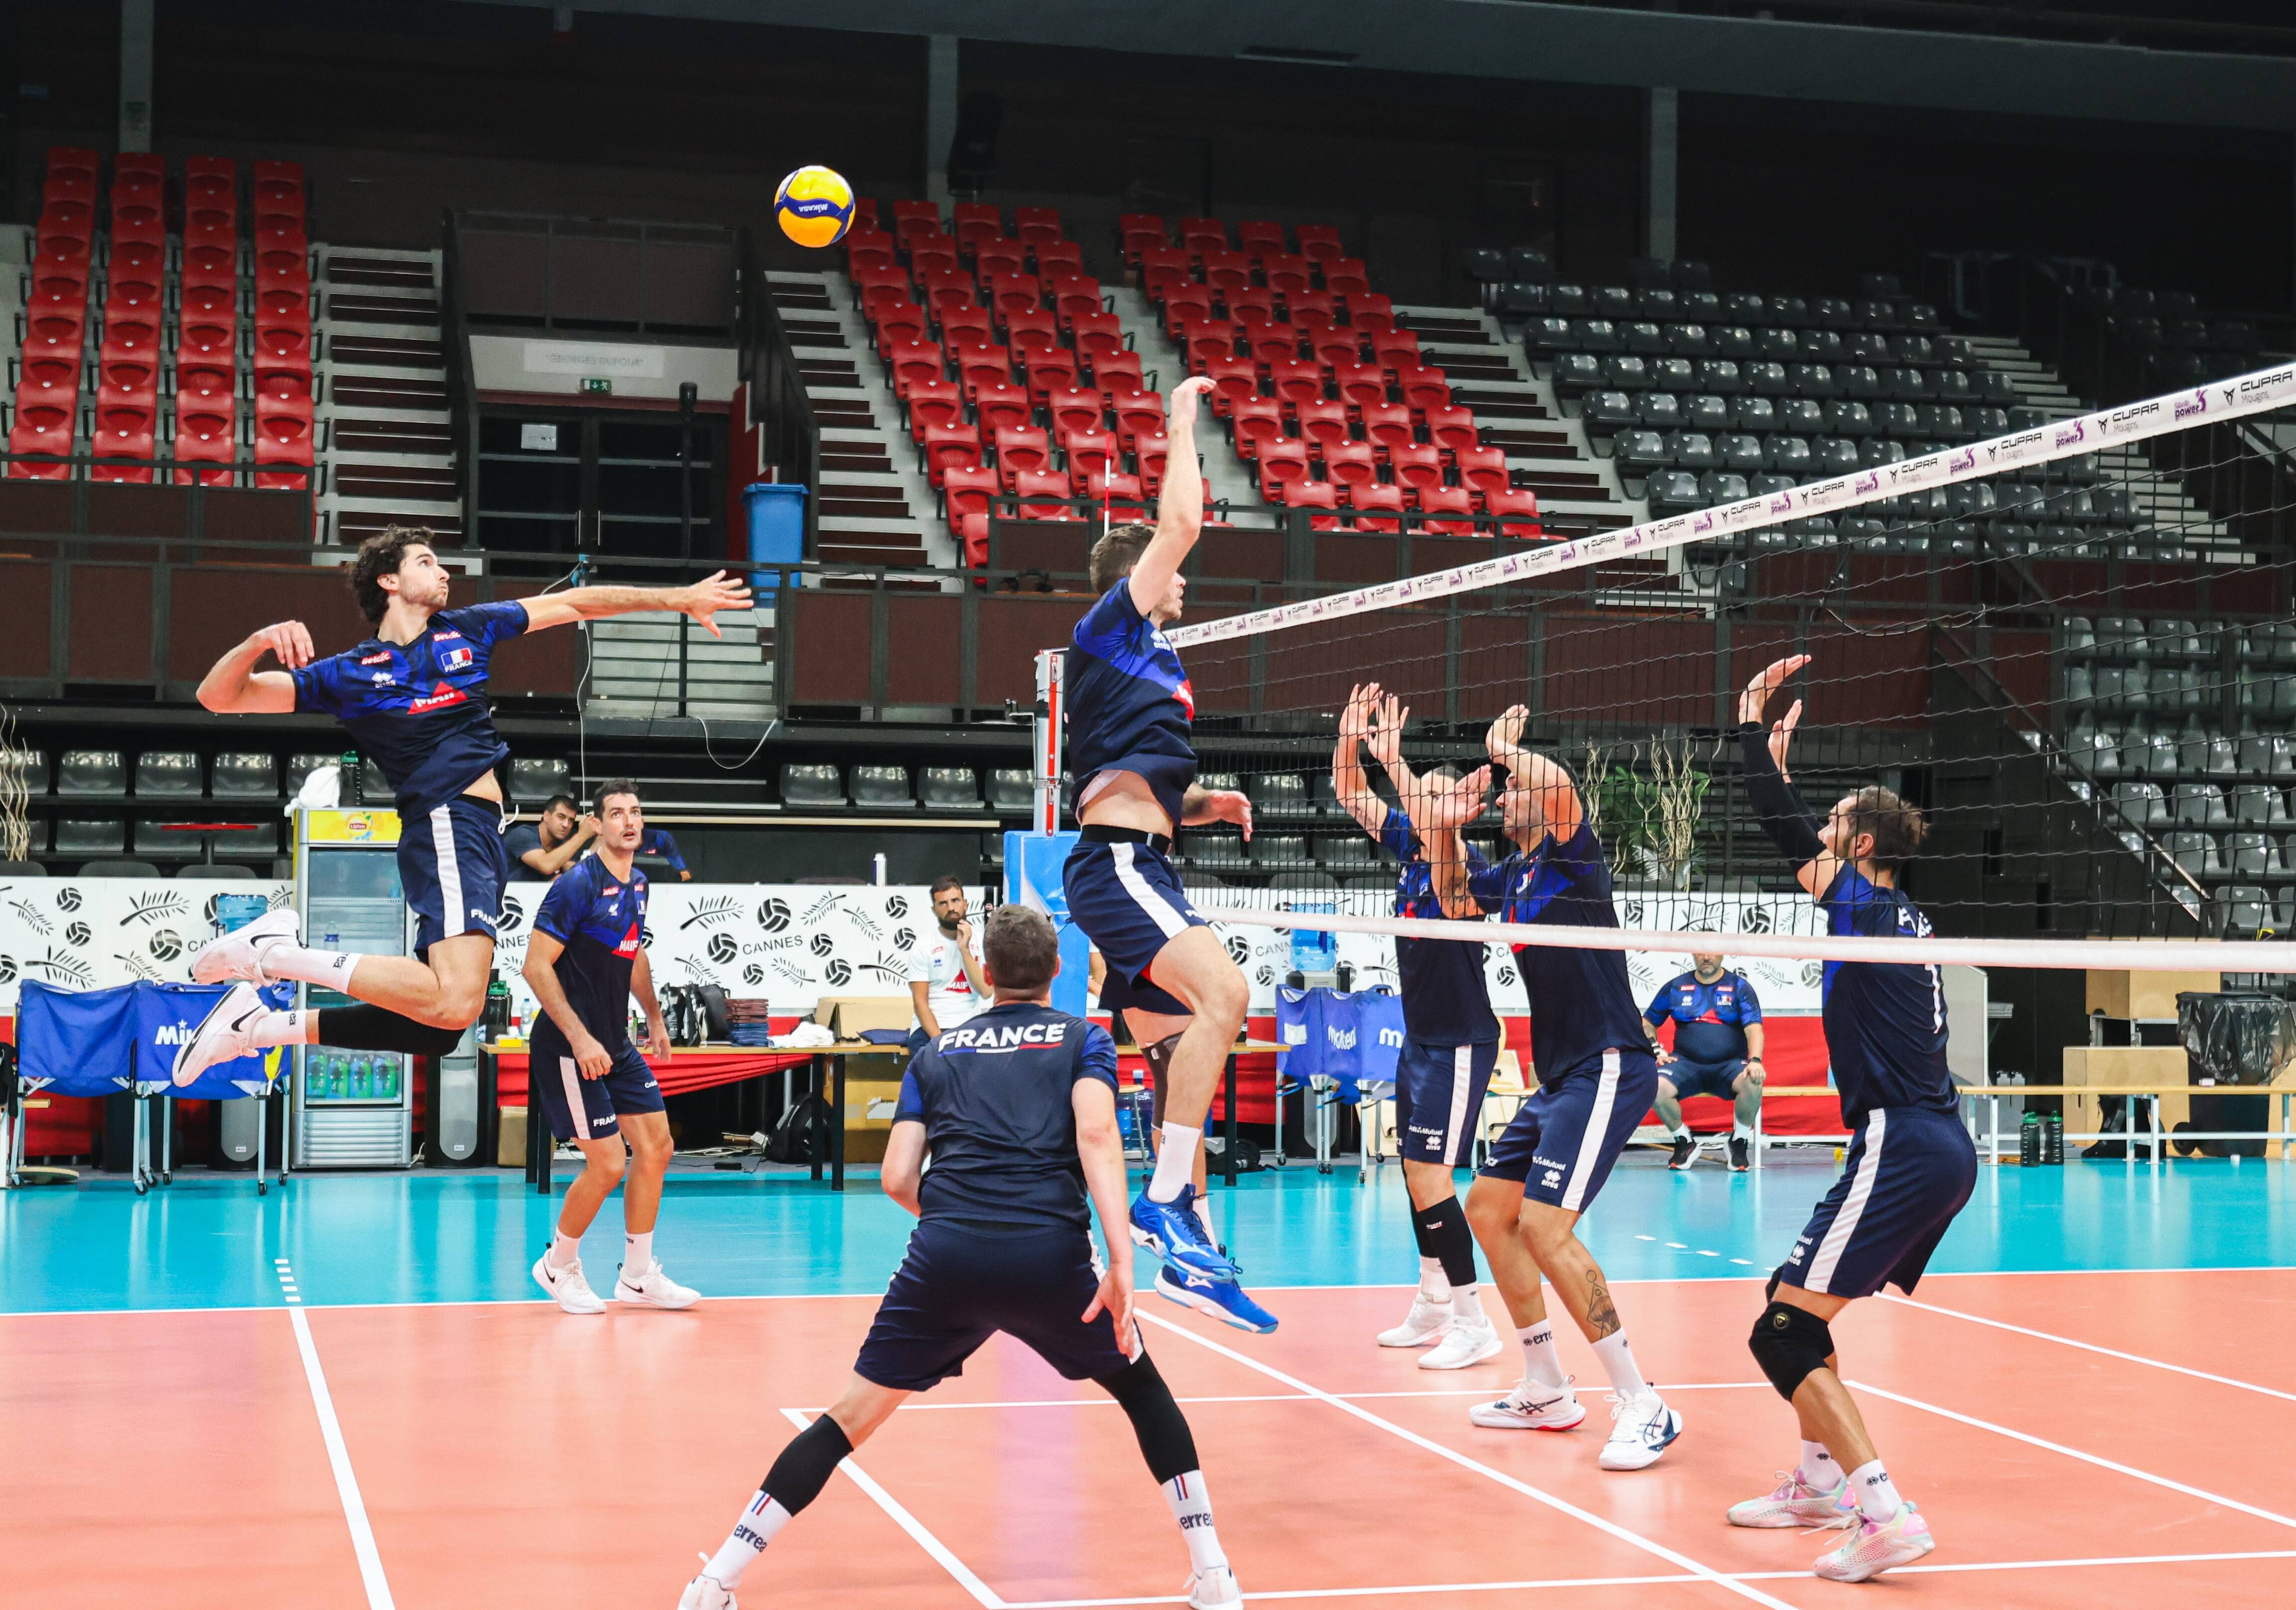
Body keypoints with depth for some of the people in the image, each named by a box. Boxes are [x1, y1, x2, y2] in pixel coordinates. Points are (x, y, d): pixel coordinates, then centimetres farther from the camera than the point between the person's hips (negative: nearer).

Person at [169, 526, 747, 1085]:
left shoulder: (464, 630, 20)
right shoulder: (350, 673, 6)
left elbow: (572, 604, 23)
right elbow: (220, 697, 3)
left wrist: (680, 598, 21)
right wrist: (260, 642, -18)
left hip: (480, 836, 7)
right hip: (447, 824, -7)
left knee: (435, 1029, 9)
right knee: (455, 1002, -30)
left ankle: (266, 1025, 16)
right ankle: (277, 951, -19)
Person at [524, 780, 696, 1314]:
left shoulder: (638, 885, 8)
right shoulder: (578, 885, -17)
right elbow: (537, 967, -20)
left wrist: (655, 1018, 24)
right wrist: (580, 1038, -24)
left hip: (618, 1045, 9)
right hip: (569, 1049, -8)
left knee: (656, 1147, 7)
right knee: (608, 1165, -8)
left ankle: (638, 1277, 19)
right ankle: (559, 1266, 16)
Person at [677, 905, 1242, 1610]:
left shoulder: (937, 1053, 22)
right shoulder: (1083, 1039, 15)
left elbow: (898, 1178, 14)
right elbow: (1096, 1136, -5)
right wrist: (1121, 1259, -13)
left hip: (944, 1258, 1)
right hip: (1052, 1255, -1)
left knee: (849, 1418, 12)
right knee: (1142, 1387, 24)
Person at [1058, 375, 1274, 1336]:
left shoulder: (1148, 662, 27)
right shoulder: (1113, 625, 1)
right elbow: (1181, 522, -7)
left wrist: (1208, 803, 15)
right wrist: (1183, 422, 6)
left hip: (1139, 872, 10)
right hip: (1116, 866, -10)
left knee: (1178, 1052, 8)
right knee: (1224, 992, -28)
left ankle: (1185, 1245, 11)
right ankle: (1167, 1202, -30)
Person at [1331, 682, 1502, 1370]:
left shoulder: (1466, 863, -17)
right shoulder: (1409, 845, 5)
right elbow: (1352, 796, 7)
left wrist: (1393, 759, -41)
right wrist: (1351, 739, -11)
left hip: (1459, 1043, -9)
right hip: (1419, 1037, 9)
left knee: (1428, 1178, -12)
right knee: (1416, 1173, 14)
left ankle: (1473, 1322, -5)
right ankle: (1433, 1307, 25)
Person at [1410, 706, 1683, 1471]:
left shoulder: (1571, 855, -10)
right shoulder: (1515, 874, 14)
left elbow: (1560, 785, -30)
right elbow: (1455, 900, 32)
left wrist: (1506, 744, -11)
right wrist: (1444, 828, 15)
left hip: (1608, 1070, -10)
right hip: (1560, 1078, 10)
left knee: (1544, 1224, -20)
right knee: (1487, 1207, 14)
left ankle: (1643, 1405, -13)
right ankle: (1547, 1392, 24)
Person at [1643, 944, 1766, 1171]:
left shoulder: (1740, 987, 6)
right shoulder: (1675, 988, 10)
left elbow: (1754, 1028, -6)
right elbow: (1648, 1023, 20)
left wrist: (1755, 1061, -25)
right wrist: (1656, 1050, 0)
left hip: (1729, 1065, -1)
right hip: (1686, 1063, 1)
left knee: (1752, 1083, -36)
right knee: (1656, 1086, -31)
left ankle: (1739, 1142, -6)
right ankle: (1685, 1142, -3)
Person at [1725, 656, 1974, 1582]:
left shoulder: (1867, 905, -6)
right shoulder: (1899, 916, 17)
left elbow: (1783, 830, -10)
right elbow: (1798, 833, 33)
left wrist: (1751, 723, 1)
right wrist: (1776, 761, 34)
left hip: (1901, 1148, -10)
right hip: (1945, 1151, 10)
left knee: (1783, 1335, -12)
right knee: (1796, 1305, 23)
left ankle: (1887, 1516, -20)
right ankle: (1819, 1484, 30)